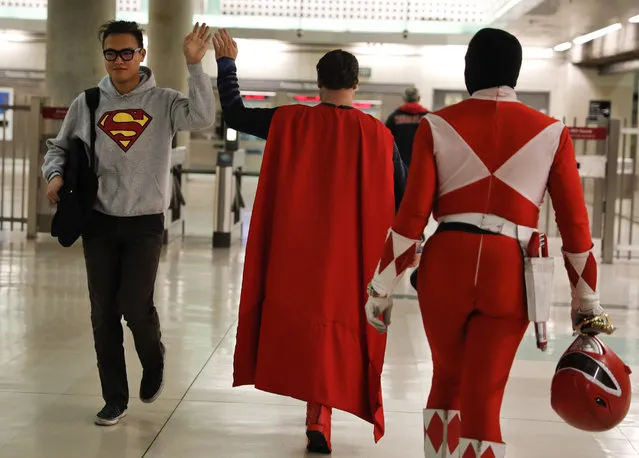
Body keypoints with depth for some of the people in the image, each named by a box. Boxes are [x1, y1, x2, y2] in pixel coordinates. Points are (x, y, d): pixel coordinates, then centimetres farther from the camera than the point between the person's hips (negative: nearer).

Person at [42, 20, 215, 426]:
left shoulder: (163, 101, -2)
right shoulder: (87, 103, 4)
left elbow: (202, 118, -21)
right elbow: (58, 146, 15)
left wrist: (195, 65, -25)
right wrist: (56, 175, -5)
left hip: (145, 223, -2)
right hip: (99, 221, 3)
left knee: (136, 306, -9)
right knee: (104, 313, 5)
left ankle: (154, 361, 26)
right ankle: (115, 399, 18)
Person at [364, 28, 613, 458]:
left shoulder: (438, 125, 3)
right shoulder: (551, 131, 4)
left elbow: (411, 216, -2)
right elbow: (575, 223, 4)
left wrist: (382, 287, 5)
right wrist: (587, 302, 12)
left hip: (445, 265, 1)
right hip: (509, 272, -1)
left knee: (447, 380, 23)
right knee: (483, 402, 4)